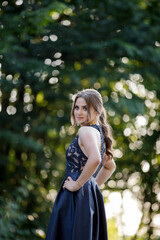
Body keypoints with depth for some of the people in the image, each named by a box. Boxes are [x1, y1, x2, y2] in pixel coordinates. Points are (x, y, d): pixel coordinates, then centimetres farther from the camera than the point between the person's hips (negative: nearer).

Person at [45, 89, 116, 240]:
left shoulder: (86, 131, -12)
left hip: (77, 198, -9)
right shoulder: (99, 132, 16)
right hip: (91, 196, 9)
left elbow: (95, 159, -31)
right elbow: (110, 166, 29)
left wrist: (77, 184, -20)